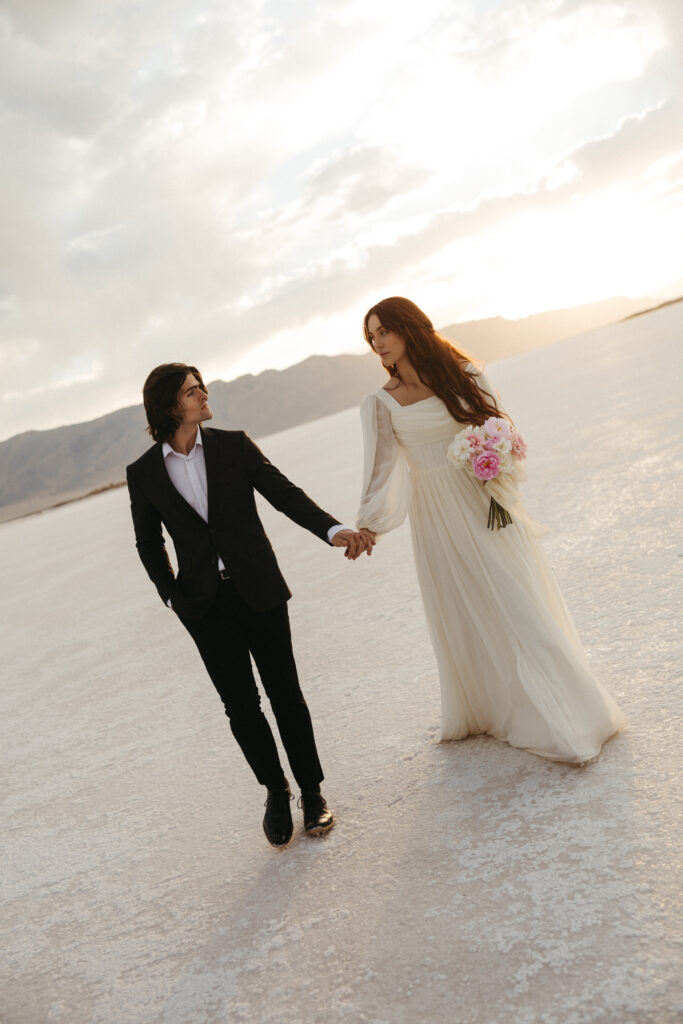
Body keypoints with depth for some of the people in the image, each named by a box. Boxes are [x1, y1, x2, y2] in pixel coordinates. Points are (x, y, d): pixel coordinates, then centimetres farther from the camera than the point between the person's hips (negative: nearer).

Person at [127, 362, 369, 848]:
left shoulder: (234, 444, -1)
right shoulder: (144, 472, 0)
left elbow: (285, 493, -7)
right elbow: (149, 543, 10)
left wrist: (332, 528, -23)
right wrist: (173, 597, 0)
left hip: (260, 590, 0)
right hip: (206, 604, 0)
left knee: (285, 693, 6)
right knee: (240, 704, 5)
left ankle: (312, 791, 25)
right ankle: (275, 791, 28)